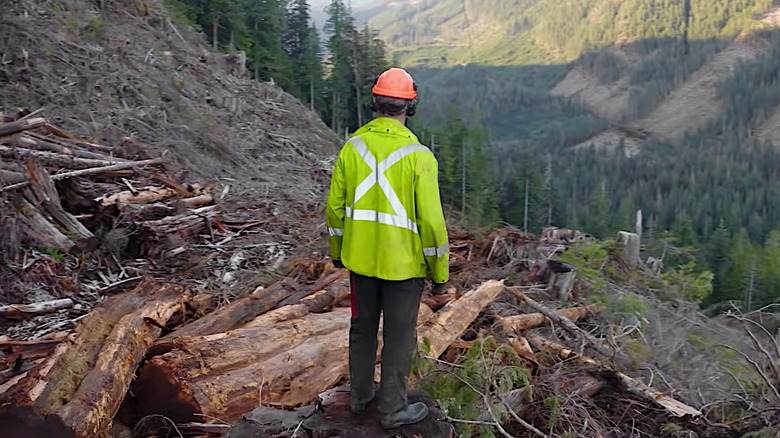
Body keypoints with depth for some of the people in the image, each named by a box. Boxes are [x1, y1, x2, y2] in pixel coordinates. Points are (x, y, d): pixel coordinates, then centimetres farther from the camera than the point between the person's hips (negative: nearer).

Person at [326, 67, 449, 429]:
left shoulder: (352, 146, -5)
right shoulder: (418, 156, -19)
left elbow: (335, 207, 1)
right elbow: (431, 221, -18)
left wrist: (336, 250, 17)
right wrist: (440, 274, -5)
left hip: (360, 257, 5)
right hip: (403, 263, -4)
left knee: (362, 328, 21)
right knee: (399, 337, 12)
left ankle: (360, 395, 38)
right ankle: (393, 409, 26)